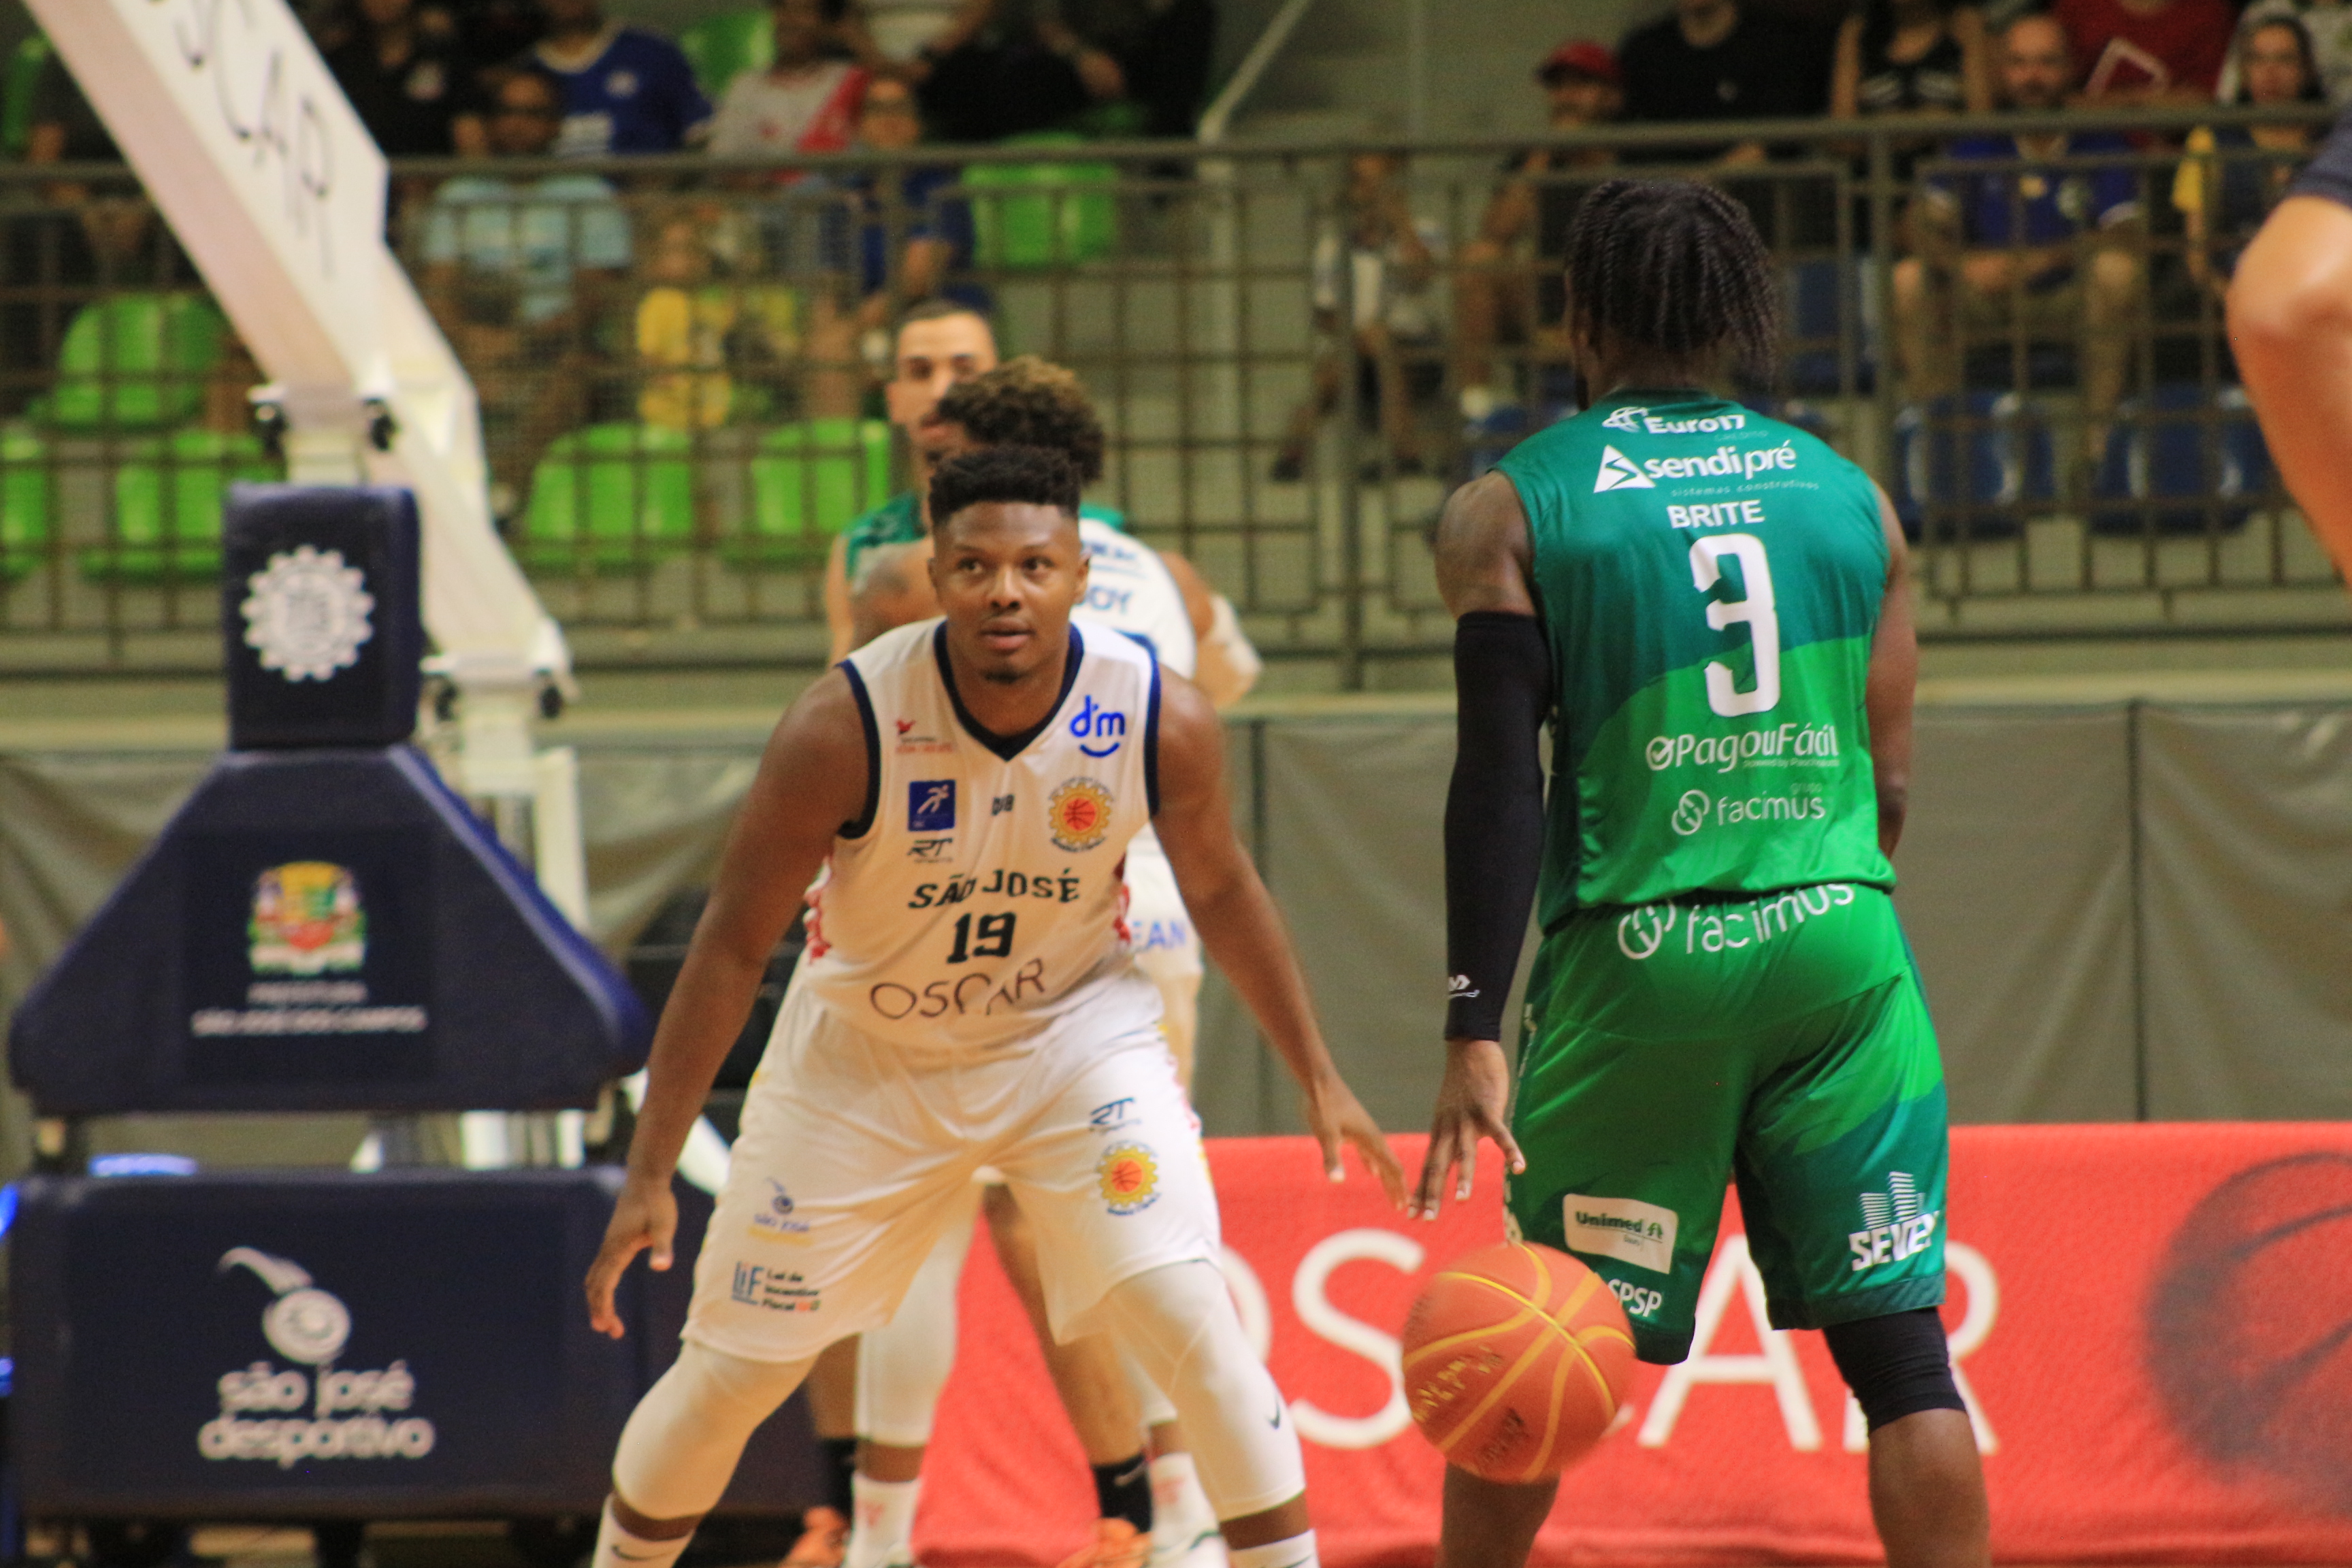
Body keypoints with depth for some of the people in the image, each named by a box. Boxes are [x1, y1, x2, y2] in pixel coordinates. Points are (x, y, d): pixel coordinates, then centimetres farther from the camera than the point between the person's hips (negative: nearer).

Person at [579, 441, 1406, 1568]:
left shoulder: (1161, 717, -21)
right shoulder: (846, 725, -28)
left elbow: (1219, 891, 0)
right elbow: (733, 944, -19)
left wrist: (1318, 1078, 3)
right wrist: (649, 1175, -20)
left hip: (1076, 1030, 1)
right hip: (867, 1052, -1)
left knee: (1191, 1317, -19)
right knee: (728, 1377, 6)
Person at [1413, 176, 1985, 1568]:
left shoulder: (1511, 509, 1)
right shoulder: (1849, 494, 10)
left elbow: (1502, 784, -7)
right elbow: (1886, 781, 12)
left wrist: (1476, 1035, -10)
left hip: (1637, 955, -2)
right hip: (1839, 944, 2)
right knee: (1900, 1347, 1)